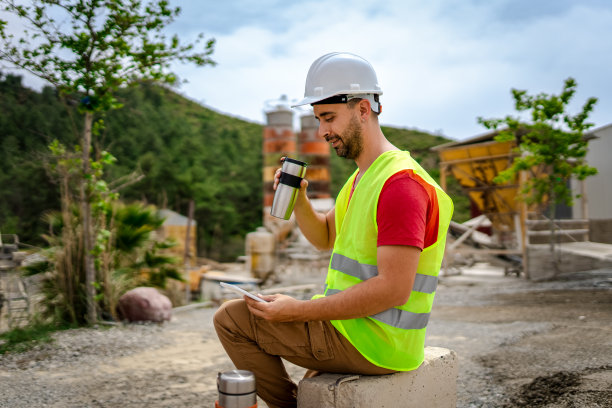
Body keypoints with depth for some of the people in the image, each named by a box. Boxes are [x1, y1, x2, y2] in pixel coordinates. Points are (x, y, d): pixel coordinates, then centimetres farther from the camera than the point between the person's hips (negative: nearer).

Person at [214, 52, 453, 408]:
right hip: (354, 322, 10)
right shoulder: (362, 178, 12)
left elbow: (393, 290, -28)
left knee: (232, 318, -7)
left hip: (375, 342, -10)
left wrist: (300, 311, -24)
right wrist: (298, 199, 0)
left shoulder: (401, 182, -22)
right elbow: (325, 237, 20)